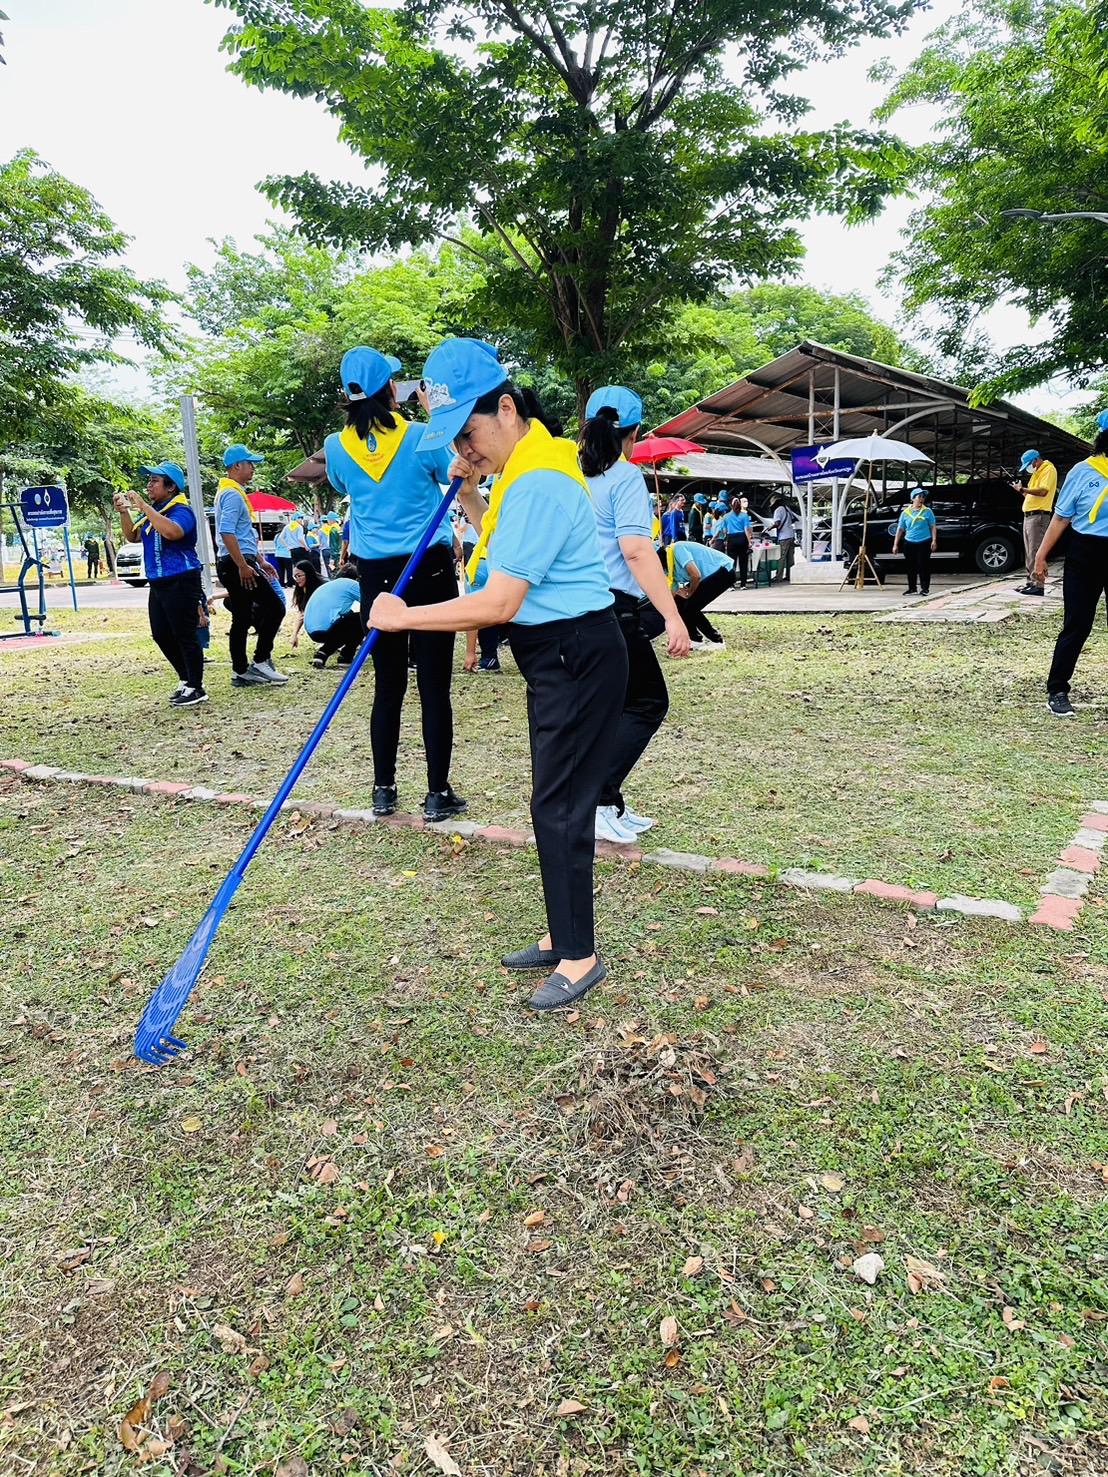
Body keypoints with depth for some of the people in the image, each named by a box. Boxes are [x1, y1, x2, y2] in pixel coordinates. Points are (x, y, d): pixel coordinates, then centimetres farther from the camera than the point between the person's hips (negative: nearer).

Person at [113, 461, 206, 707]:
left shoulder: (181, 510, -13)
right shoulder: (151, 511, 15)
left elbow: (171, 531, -34)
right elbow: (132, 536, 18)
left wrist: (143, 506, -28)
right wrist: (124, 511, 3)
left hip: (181, 583, -10)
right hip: (158, 584, 10)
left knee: (184, 636, -7)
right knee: (161, 635, 14)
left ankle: (196, 688, 1)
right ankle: (186, 679, 26)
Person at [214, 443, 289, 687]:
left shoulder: (232, 492, 21)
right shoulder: (232, 494, -12)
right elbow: (227, 533, -22)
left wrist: (260, 560, 24)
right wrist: (243, 566, -24)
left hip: (232, 565, 10)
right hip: (237, 564, -10)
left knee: (242, 619, 10)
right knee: (275, 607, -6)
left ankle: (241, 672, 12)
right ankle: (261, 661, -4)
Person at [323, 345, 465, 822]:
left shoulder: (337, 447, 1)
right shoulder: (423, 435, -6)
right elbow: (454, 478, 12)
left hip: (377, 575, 3)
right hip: (429, 569, -2)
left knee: (388, 685, 10)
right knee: (434, 685, 1)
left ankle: (384, 790, 17)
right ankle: (438, 793, 6)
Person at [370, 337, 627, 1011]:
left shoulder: (539, 483, -22)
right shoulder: (525, 465, 11)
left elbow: (499, 603, -25)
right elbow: (507, 548, 22)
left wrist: (405, 617, -16)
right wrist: (469, 494, 10)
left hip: (578, 657, -11)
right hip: (558, 655, 11)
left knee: (559, 804, -4)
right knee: (556, 799, 15)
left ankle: (580, 956, 11)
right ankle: (564, 936, 28)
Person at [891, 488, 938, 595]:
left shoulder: (927, 511, 3)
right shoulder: (905, 513, 6)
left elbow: (933, 527, 3)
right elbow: (900, 529, 8)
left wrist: (934, 541, -7)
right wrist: (895, 544, 4)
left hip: (924, 543, -2)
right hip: (909, 543, 2)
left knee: (923, 566, -4)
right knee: (911, 566, 7)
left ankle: (925, 588, 2)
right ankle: (912, 588, 17)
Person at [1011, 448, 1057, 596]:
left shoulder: (1049, 469, -6)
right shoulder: (1037, 472, 23)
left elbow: (1042, 491, -20)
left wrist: (1022, 489, -15)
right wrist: (1022, 490, 7)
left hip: (1038, 516, -10)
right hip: (1029, 515, 10)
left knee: (1035, 552, -13)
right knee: (1029, 552, 9)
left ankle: (1038, 585, -14)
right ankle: (1031, 582, 13)